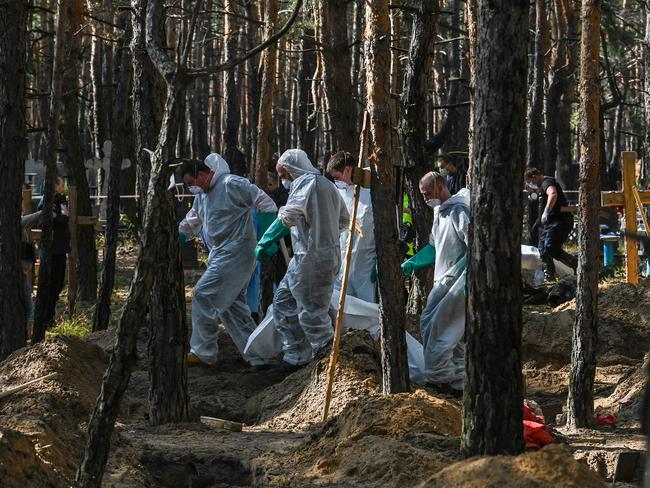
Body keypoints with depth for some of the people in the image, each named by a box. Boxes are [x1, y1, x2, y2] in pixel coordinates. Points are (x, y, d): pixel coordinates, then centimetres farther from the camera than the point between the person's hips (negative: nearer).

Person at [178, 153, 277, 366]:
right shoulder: (201, 195, 15)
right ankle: (256, 354, 16)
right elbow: (190, 225, 27)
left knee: (203, 295, -12)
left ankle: (203, 351, -4)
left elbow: (266, 205, -16)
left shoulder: (232, 185, -14)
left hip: (236, 252, -10)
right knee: (232, 305, 10)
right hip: (219, 255, 10)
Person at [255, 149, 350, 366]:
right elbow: (344, 219, 26)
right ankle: (296, 357, 18)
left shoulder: (306, 182, -11)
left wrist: (264, 242, -21)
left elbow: (289, 215, -26)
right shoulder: (327, 185, 18)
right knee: (283, 301, 15)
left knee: (311, 313, -5)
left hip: (312, 258, -10)